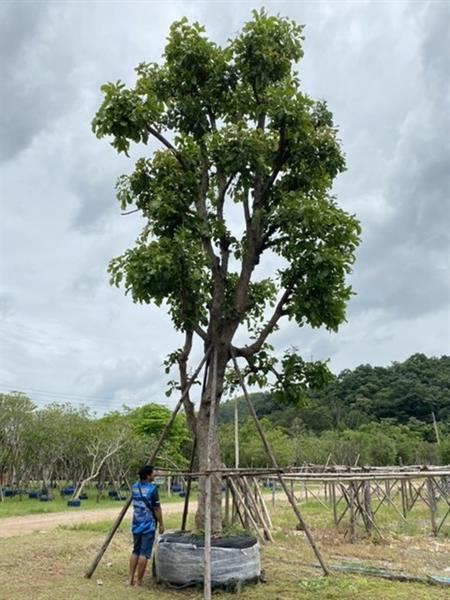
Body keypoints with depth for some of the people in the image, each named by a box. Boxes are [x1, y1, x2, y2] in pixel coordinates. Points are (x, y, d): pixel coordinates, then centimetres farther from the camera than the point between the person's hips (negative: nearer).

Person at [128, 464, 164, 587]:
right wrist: (161, 524, -2)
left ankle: (131, 579, 19)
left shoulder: (134, 487, 4)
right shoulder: (152, 488, -17)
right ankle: (139, 581, 7)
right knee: (144, 553, 2)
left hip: (136, 524, 7)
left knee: (135, 551, 17)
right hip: (148, 525, -7)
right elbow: (157, 508, -13)